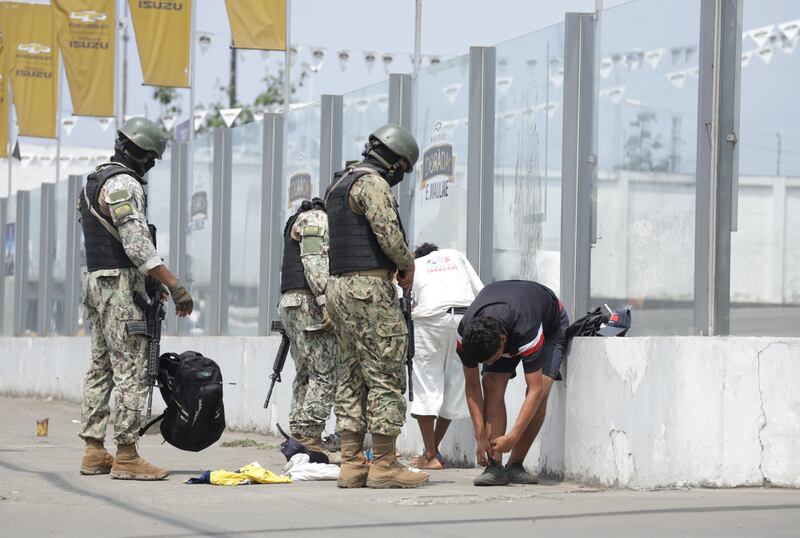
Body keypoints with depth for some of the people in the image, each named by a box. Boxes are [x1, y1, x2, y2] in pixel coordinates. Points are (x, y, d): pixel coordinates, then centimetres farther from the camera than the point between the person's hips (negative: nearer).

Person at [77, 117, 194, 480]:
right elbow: (138, 245, -21)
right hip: (120, 286, -10)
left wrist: (149, 283, 22)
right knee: (131, 370, -9)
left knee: (100, 368, 11)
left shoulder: (96, 181, 18)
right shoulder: (124, 184, -14)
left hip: (95, 281, 10)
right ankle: (126, 455, -10)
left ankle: (93, 452, 12)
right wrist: (174, 285, -19)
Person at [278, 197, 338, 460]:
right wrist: (326, 302, -23)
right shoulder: (315, 219, -5)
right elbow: (314, 261, -17)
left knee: (306, 375, 11)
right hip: (309, 303, -11)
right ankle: (309, 436, -17)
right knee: (326, 374, -12)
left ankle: (298, 435, 9)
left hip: (292, 304, 11)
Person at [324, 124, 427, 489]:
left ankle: (352, 465, 7)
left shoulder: (339, 186, 21)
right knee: (386, 375, -7)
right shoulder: (372, 183, -11)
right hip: (370, 288, -10)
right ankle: (384, 465, -9)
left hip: (339, 286, 10)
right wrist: (408, 264, -3)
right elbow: (388, 232, -21)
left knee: (352, 377, 9)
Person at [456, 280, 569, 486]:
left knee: (541, 392, -23)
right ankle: (494, 466, -21)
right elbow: (472, 386, -20)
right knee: (492, 386, -20)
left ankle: (515, 465, -12)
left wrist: (512, 437, -42)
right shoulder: (466, 333, -33)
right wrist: (481, 436, -25)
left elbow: (535, 390, -41)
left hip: (550, 325, -3)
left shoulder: (527, 331, -46)